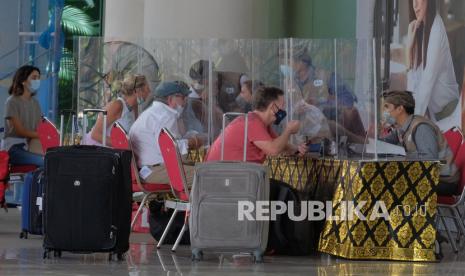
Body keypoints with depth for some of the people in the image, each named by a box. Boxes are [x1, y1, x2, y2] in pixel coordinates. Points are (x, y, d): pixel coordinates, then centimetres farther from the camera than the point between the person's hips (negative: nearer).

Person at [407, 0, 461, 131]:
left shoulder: (437, 28, -22)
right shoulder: (413, 27, 1)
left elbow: (429, 76, -25)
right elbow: (412, 71, 0)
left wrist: (416, 114, -27)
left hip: (444, 105, -6)